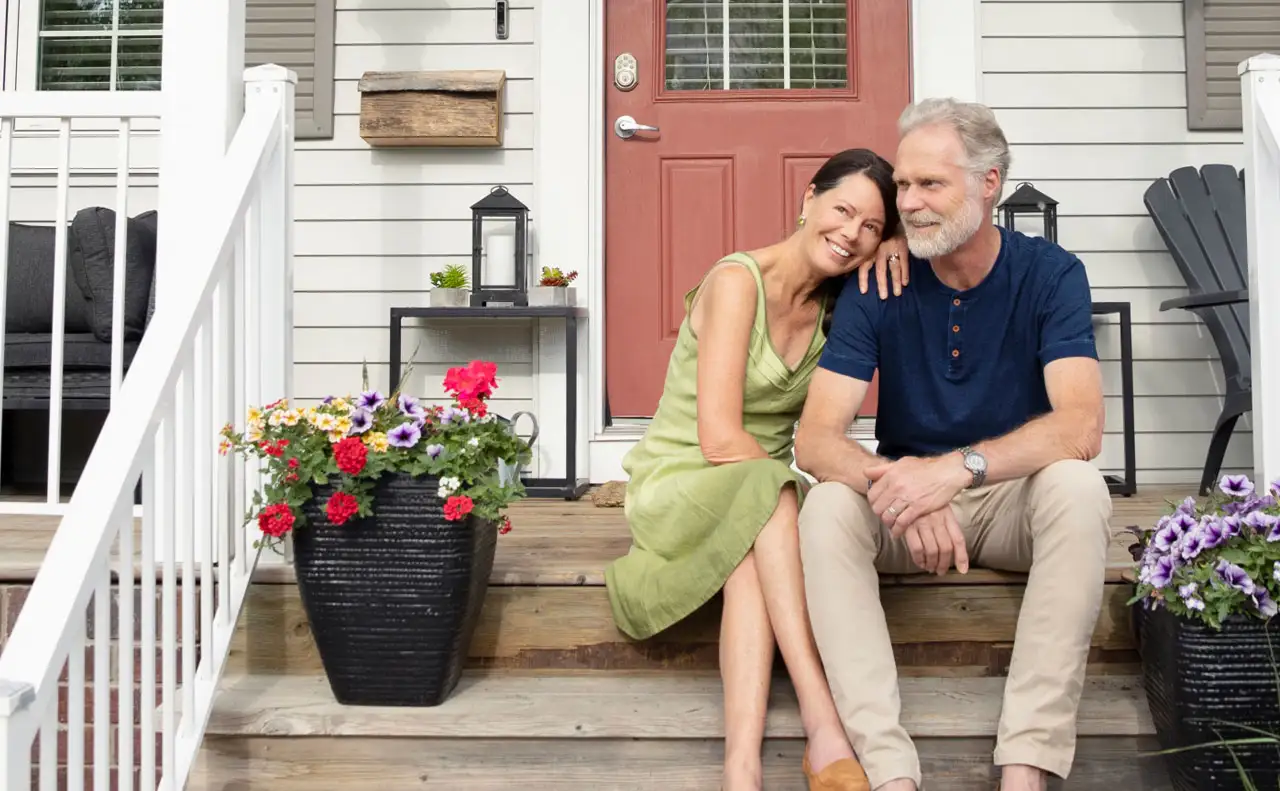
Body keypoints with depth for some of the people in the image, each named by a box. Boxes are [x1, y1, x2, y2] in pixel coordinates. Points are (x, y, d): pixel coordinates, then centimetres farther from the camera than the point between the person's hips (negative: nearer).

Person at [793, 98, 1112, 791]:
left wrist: (959, 467, -40)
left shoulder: (1051, 275, -10)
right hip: (905, 507, 1)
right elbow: (814, 439, -16)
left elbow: (1080, 425, -24)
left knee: (1077, 487, -32)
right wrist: (890, 482, -37)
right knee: (827, 506, -28)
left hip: (1012, 499, -1)